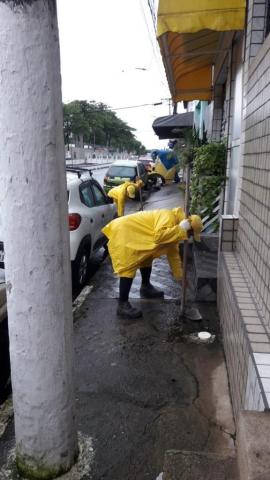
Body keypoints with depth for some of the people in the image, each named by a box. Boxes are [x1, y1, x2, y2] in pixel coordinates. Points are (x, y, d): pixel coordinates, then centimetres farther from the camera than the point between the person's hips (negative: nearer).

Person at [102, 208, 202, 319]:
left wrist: (180, 276, 20)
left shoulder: (174, 224, 12)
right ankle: (122, 305, -9)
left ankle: (145, 287, 36)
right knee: (128, 268, -13)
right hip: (122, 233, -10)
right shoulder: (169, 217, -19)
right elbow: (158, 236, -37)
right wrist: (180, 229, -27)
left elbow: (173, 253, 18)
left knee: (147, 257, 22)